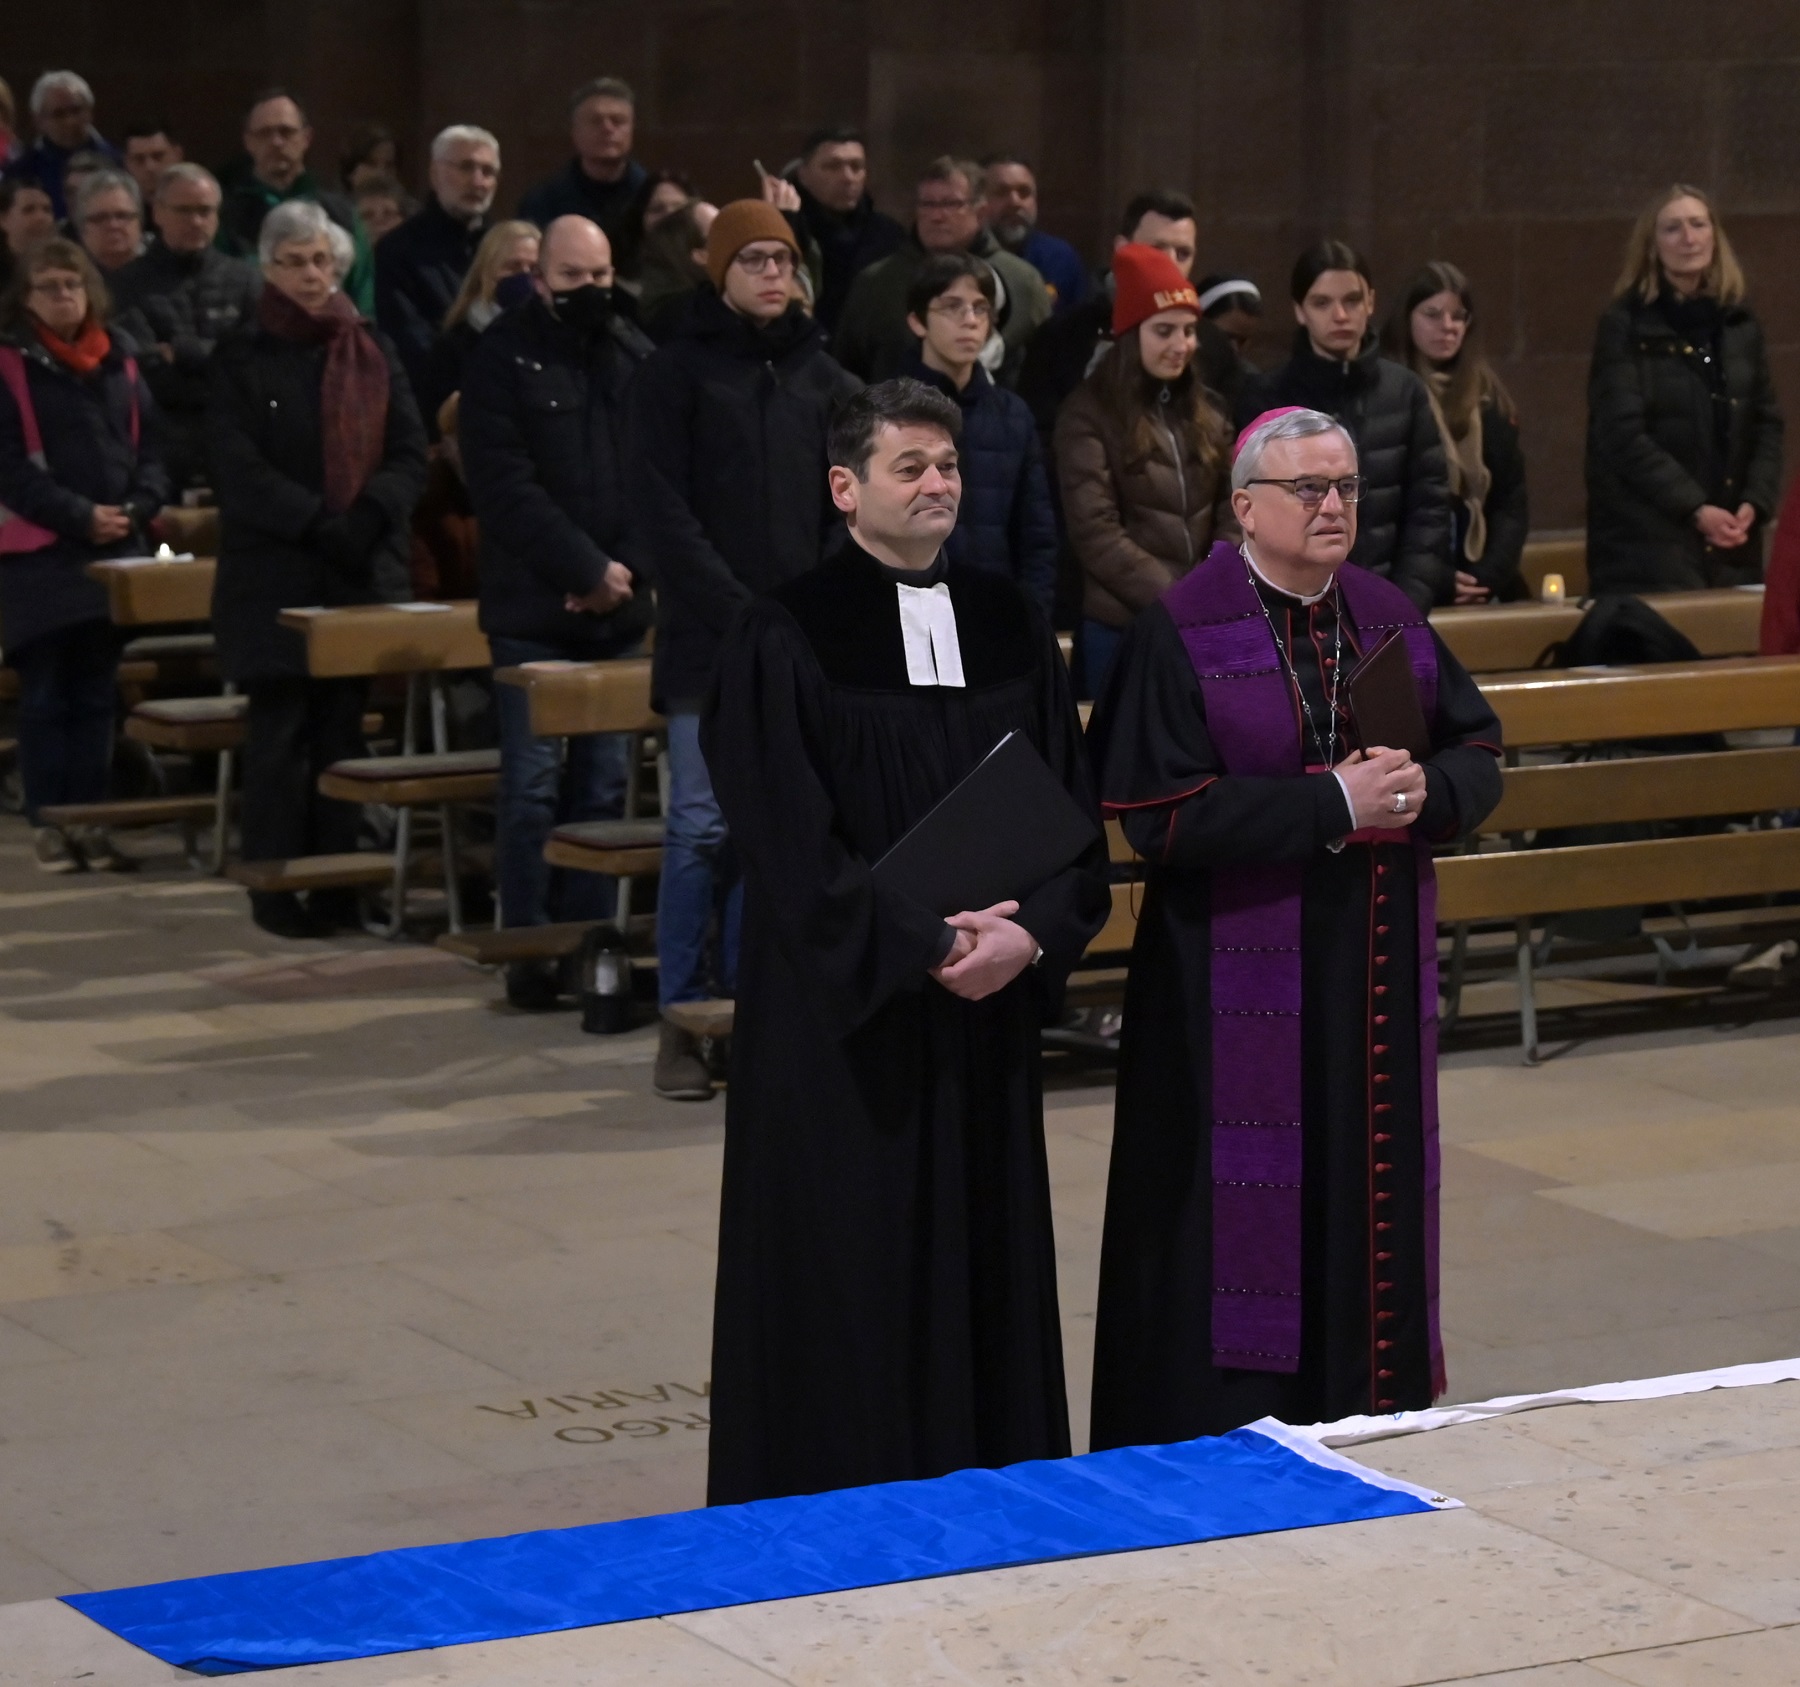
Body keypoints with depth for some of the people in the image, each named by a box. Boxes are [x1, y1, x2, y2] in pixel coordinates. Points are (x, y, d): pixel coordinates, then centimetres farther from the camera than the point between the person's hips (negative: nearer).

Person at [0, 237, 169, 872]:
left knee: (97, 693, 7)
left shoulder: (119, 362, 11)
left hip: (115, 550, 4)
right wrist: (80, 516, -17)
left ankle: (90, 816, 11)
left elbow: (148, 449, 11)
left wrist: (135, 509, -8)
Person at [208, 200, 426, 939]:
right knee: (280, 729, -2)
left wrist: (368, 515, -16)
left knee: (344, 726, 2)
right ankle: (274, 886, 2)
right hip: (272, 574, -2)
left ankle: (337, 882, 6)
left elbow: (411, 453, 3)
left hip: (364, 570, 2)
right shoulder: (240, 358, 3)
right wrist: (319, 523, -18)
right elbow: (239, 468, -7)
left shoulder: (372, 351, 11)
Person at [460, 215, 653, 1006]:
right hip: (533, 608, -4)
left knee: (604, 783, 5)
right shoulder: (503, 359, -1)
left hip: (619, 611, 4)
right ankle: (528, 948, 1)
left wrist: (627, 568, -7)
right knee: (532, 783, -4)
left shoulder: (638, 358, 10)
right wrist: (587, 567, -13)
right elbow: (504, 483, -9)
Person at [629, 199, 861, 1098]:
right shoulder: (675, 372, 1)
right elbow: (665, 509, -6)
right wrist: (740, 613, -13)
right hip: (708, 639, -4)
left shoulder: (822, 376, 13)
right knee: (704, 825, -6)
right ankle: (683, 1019, 0)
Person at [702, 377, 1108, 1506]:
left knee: (986, 1245, 8)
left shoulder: (1007, 625, 7)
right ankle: (848, 1510, 9)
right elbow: (791, 837, -13)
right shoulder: (789, 638, -8)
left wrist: (1030, 931, -12)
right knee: (851, 1264, 0)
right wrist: (923, 947, -19)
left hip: (993, 997, 5)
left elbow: (1071, 807, 5)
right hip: (845, 1012, -5)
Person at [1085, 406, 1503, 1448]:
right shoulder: (1182, 634, -8)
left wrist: (1424, 792, -13)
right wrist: (1335, 802, -20)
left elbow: (1482, 756, 10)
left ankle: (1372, 1411, 19)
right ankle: (1232, 1444, 5)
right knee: (1250, 1213, -2)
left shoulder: (1389, 617, 10)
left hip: (1378, 970, 6)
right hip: (1241, 976, -5)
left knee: (1374, 1189, 9)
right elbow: (1163, 814, -17)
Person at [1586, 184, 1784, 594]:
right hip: (1648, 543, -5)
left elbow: (1767, 424, 11)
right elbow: (1623, 435, -11)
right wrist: (1695, 510, -18)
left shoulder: (1741, 324, 13)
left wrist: (1754, 503, -6)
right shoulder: (1625, 326, -3)